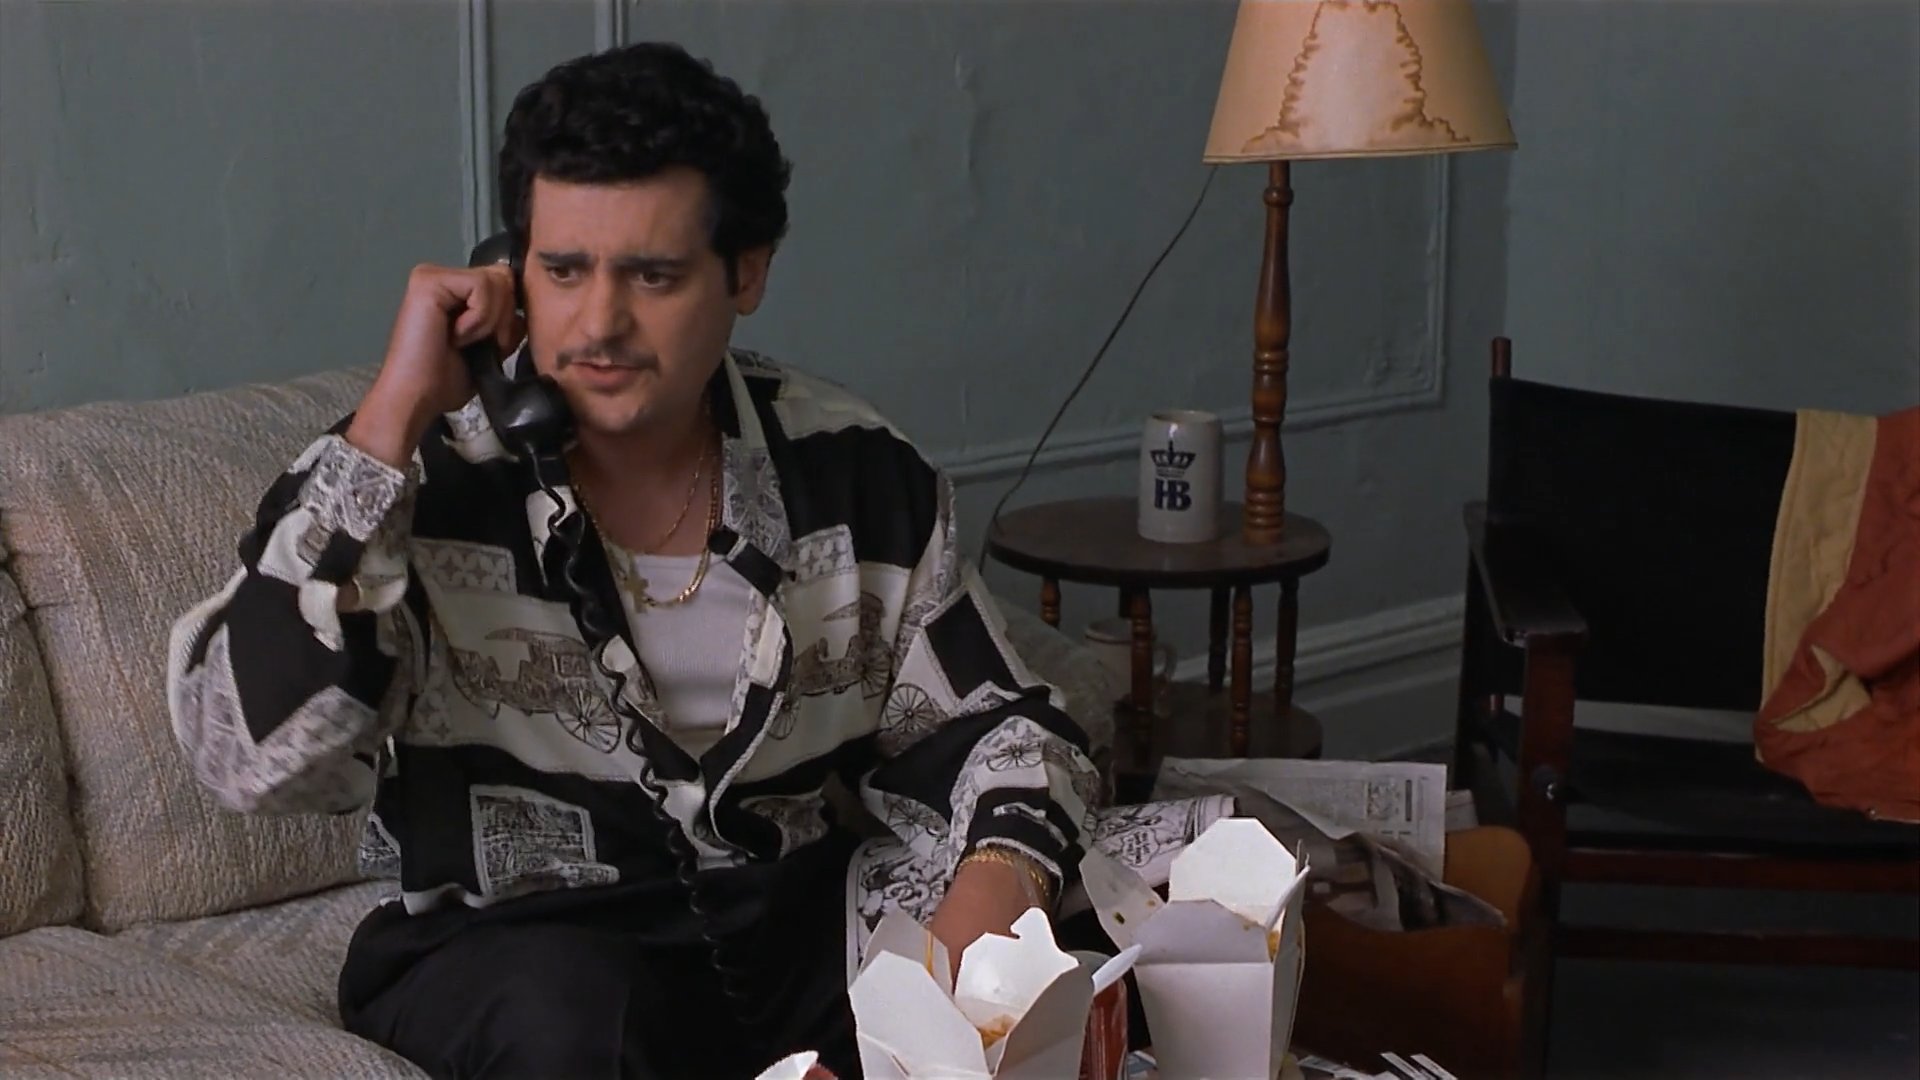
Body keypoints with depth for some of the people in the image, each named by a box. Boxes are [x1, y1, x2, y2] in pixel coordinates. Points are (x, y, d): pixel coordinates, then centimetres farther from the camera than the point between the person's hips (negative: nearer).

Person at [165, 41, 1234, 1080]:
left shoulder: (857, 472, 0)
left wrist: (993, 894, -17)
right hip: (508, 946, -3)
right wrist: (393, 415, -24)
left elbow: (993, 731, 7)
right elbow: (259, 758, -24)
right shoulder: (410, 475, -11)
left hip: (802, 914, 4)